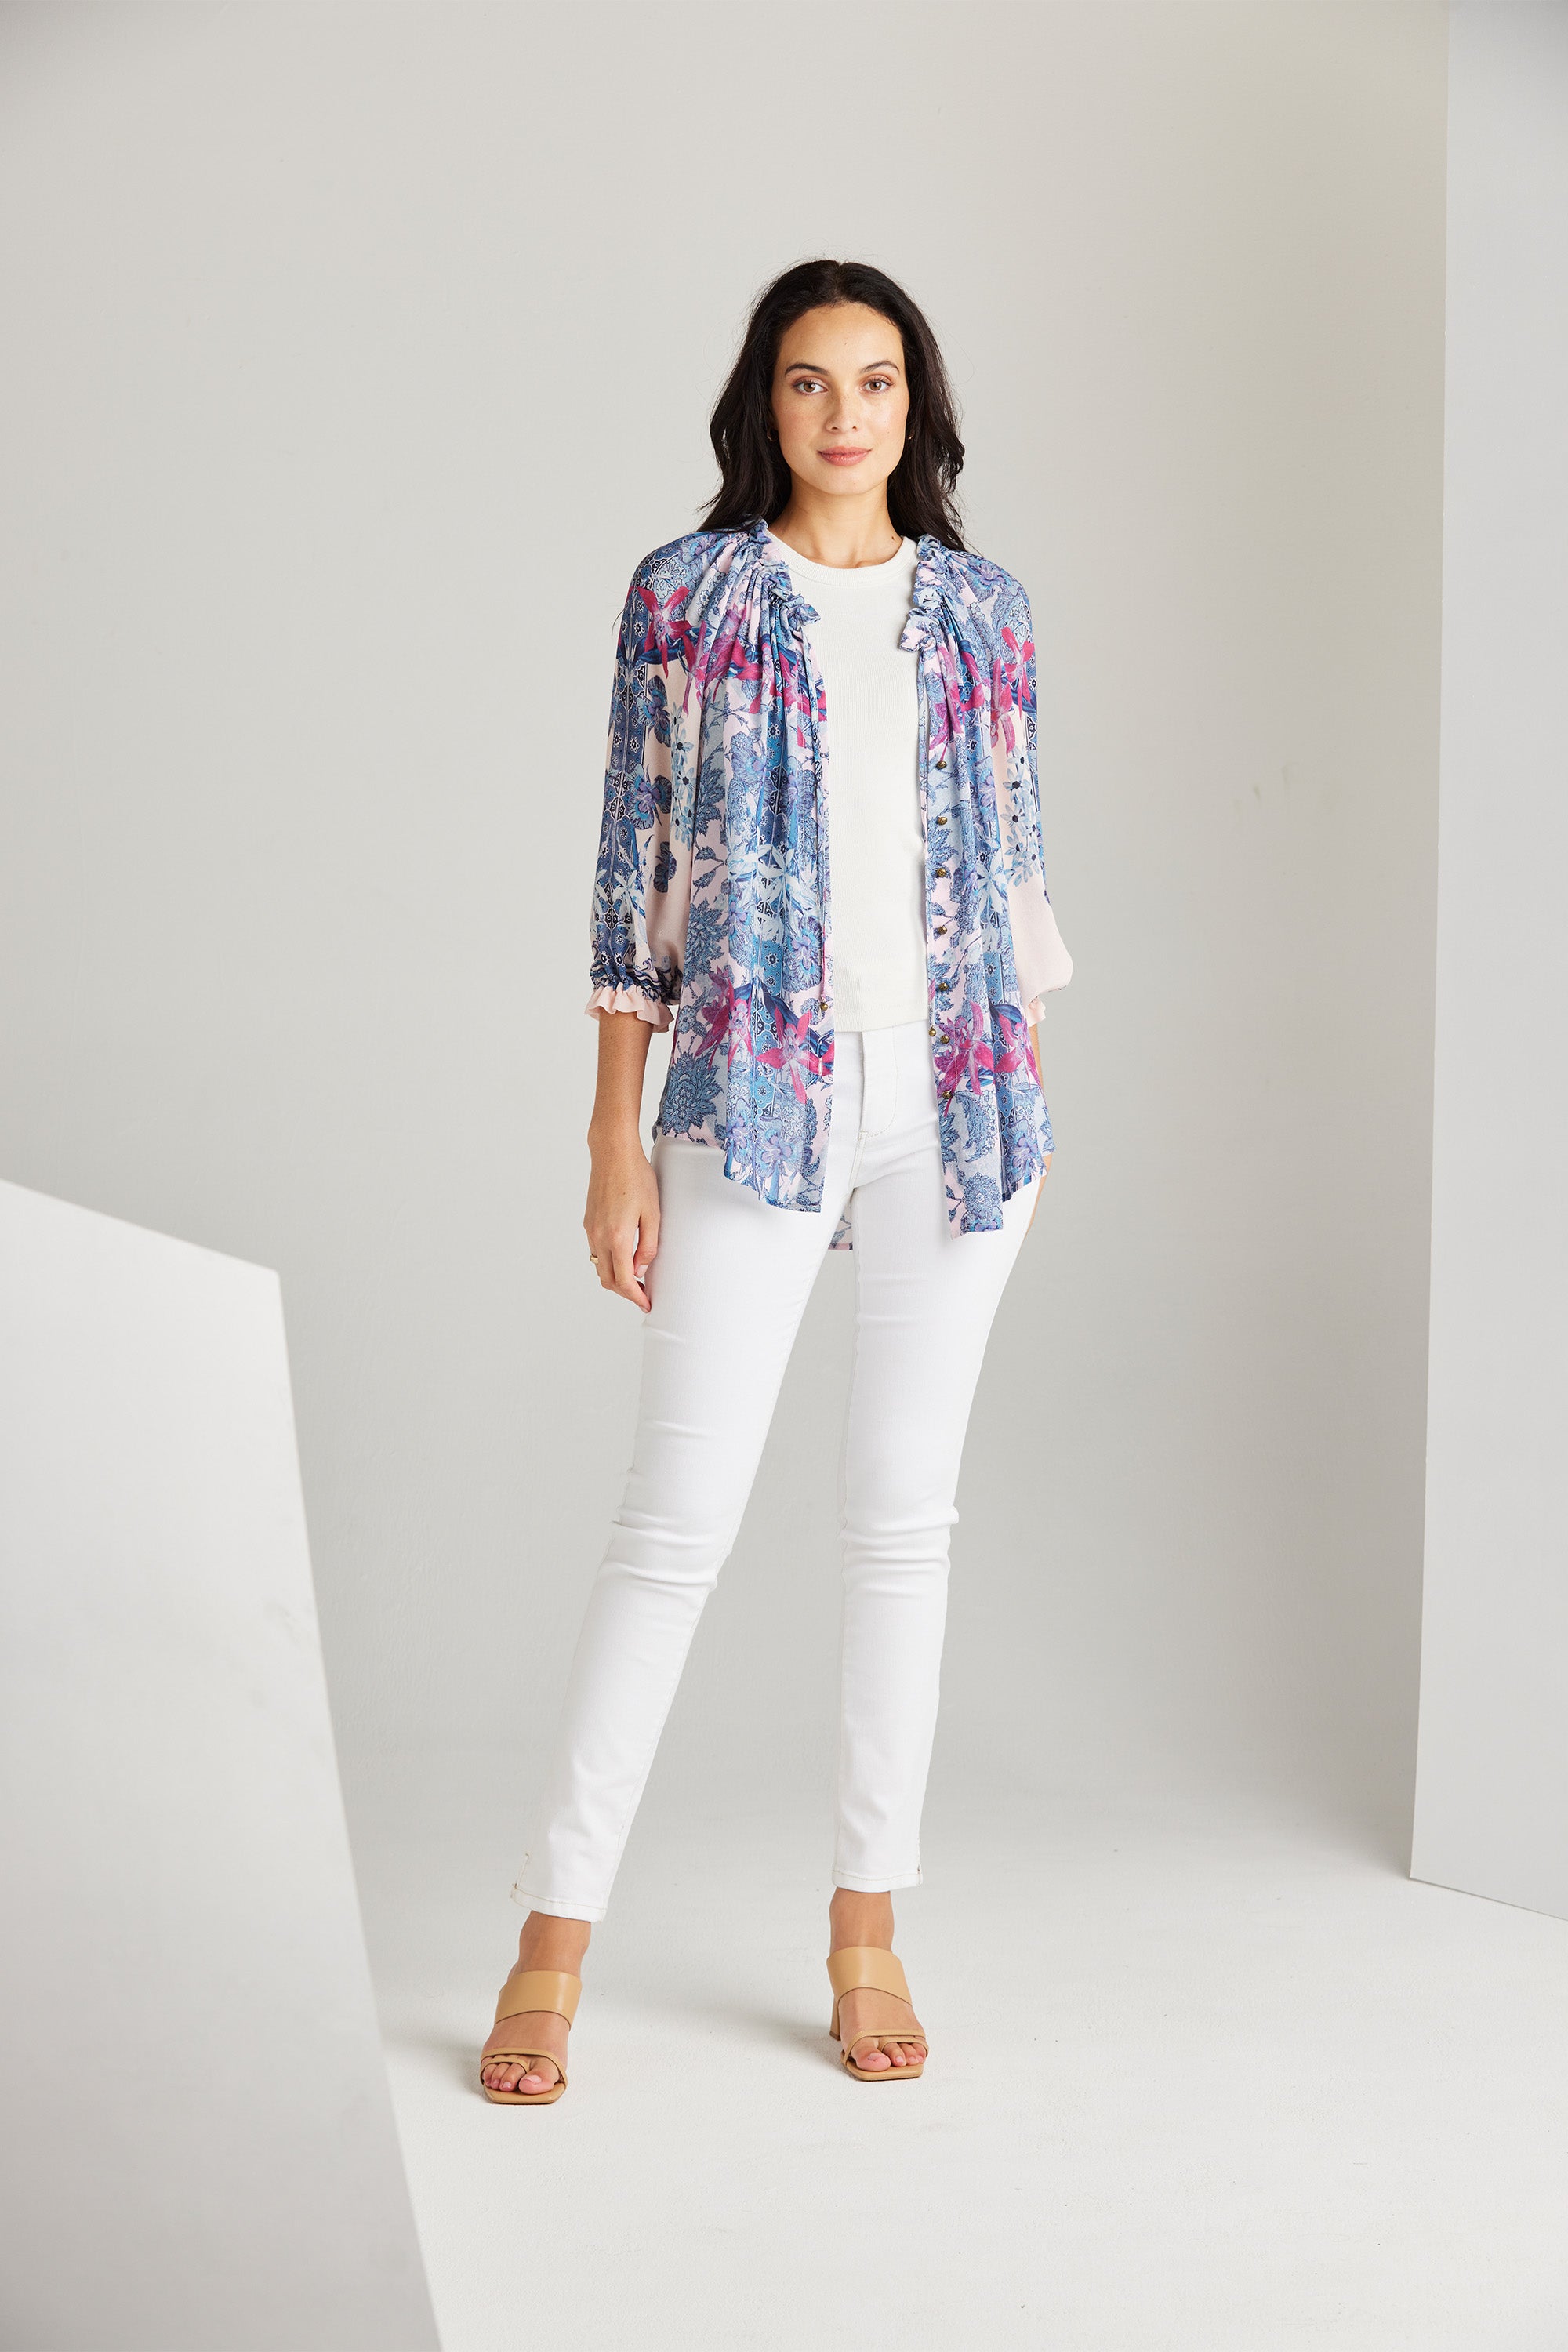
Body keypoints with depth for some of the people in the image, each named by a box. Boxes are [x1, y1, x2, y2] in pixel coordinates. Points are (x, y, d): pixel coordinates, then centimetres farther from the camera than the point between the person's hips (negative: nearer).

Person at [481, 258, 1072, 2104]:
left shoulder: (982, 612, 10)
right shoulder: (685, 597, 3)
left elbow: (1013, 860, 14)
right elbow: (634, 875, 0)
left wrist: (1021, 1112, 10)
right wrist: (617, 1144, -4)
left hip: (956, 1092, 3)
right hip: (757, 1093, -3)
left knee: (906, 1514, 6)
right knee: (679, 1517, -5)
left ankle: (867, 1925, 16)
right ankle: (554, 1940, 4)